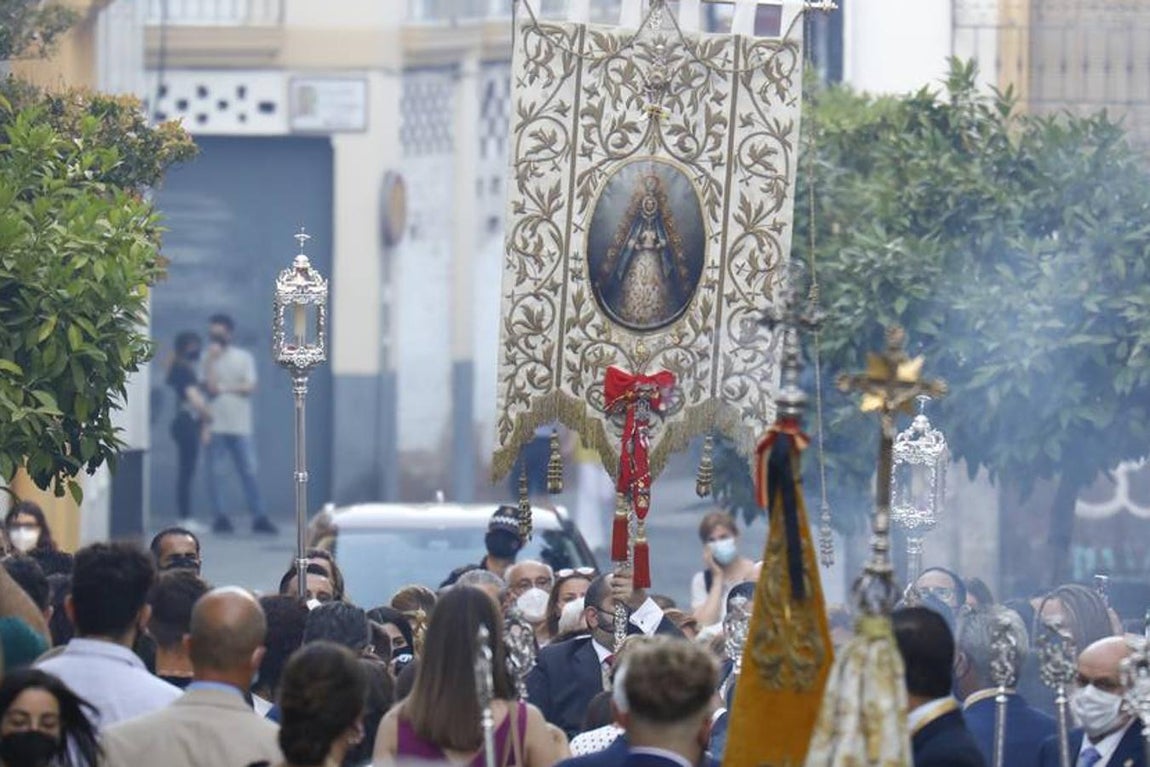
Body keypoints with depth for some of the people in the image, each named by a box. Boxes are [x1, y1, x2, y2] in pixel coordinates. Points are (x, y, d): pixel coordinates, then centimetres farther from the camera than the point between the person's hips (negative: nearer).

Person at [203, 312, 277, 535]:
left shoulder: (244, 357, 8)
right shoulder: (208, 358, 6)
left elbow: (249, 387, -3)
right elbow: (211, 387, -9)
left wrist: (224, 388, -7)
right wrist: (212, 359, -11)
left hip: (240, 425, 0)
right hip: (215, 425, 0)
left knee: (249, 471, -2)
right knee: (213, 472, -3)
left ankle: (259, 517, -1)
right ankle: (220, 517, 3)